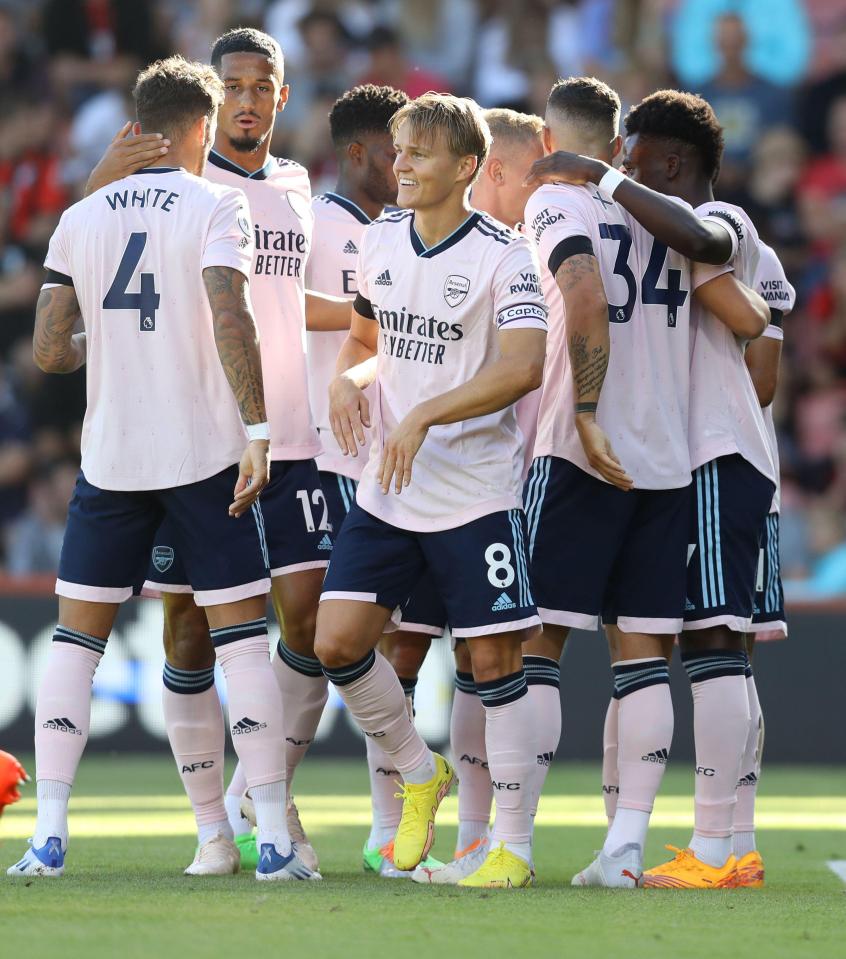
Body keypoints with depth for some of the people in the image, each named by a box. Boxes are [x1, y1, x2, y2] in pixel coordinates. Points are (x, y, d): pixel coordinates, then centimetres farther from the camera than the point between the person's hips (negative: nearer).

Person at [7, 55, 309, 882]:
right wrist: (257, 429, -19)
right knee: (241, 636, 3)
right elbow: (230, 319, -19)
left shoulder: (81, 218, 6)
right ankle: (274, 837, -1)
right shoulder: (215, 206, -4)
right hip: (205, 454, -3)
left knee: (76, 638, 10)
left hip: (109, 460, 3)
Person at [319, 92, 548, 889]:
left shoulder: (501, 256, -11)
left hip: (474, 492, -6)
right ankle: (419, 775, 20)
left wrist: (424, 416, -26)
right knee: (336, 642, -3)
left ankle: (513, 845, 6)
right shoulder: (380, 239, 9)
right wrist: (347, 380, 1)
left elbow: (523, 367, -22)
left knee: (494, 661, -3)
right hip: (385, 491, 6)